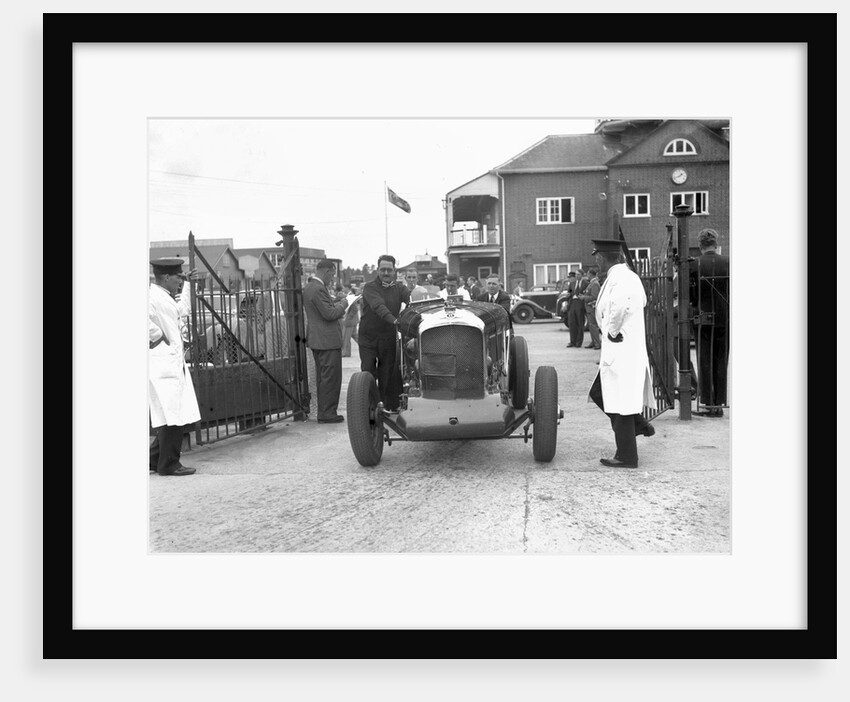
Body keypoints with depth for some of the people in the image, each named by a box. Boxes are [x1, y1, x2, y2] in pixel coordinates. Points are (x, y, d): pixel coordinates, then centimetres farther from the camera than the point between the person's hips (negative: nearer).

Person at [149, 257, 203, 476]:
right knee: (172, 416, -6)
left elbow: (181, 311, 39)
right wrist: (158, 337, -18)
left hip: (175, 364, 10)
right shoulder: (153, 297, -13)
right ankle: (168, 464, 4)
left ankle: (155, 459, 21)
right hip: (162, 365, -10)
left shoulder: (166, 297, 19)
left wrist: (189, 284, 39)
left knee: (183, 417, 11)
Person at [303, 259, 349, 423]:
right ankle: (327, 414, -1)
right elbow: (329, 314, -22)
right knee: (331, 378, -4)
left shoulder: (309, 286, 12)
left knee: (323, 377, 17)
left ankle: (323, 412, 23)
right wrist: (342, 304, -7)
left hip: (317, 340, 11)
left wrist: (335, 300, 12)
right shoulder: (318, 289, -20)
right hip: (327, 340, -11)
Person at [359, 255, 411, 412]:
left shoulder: (398, 287, 5)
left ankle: (388, 405, 15)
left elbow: (412, 299, -12)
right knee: (368, 374, 0)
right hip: (368, 338, -3)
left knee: (387, 374, 6)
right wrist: (394, 320, -41)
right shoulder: (370, 287, -9)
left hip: (388, 338, 3)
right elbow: (378, 306, -26)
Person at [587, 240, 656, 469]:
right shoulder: (629, 276, 12)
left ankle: (626, 456, 7)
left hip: (620, 350, -10)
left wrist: (611, 331, -21)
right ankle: (639, 424, 23)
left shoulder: (618, 280, -19)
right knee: (599, 393, 19)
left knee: (620, 402, -1)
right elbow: (642, 301, 27)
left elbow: (619, 305, -39)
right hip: (624, 349, 10)